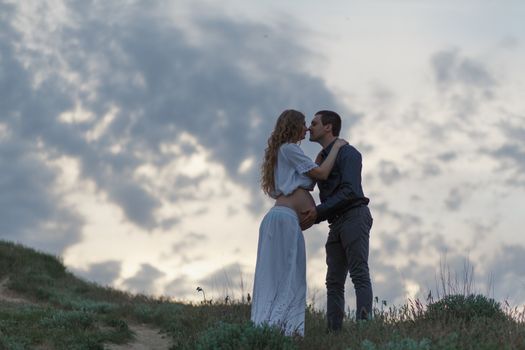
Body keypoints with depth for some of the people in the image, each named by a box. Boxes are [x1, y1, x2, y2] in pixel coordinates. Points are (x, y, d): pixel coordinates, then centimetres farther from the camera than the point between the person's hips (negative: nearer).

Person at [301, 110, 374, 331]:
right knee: (334, 281, 0)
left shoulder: (347, 153, -3)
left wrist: (319, 211, -16)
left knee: (359, 274, -14)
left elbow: (349, 191, -15)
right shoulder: (321, 160, 23)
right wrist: (314, 218, 7)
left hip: (354, 216, -8)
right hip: (336, 223, 8)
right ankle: (333, 331, -5)